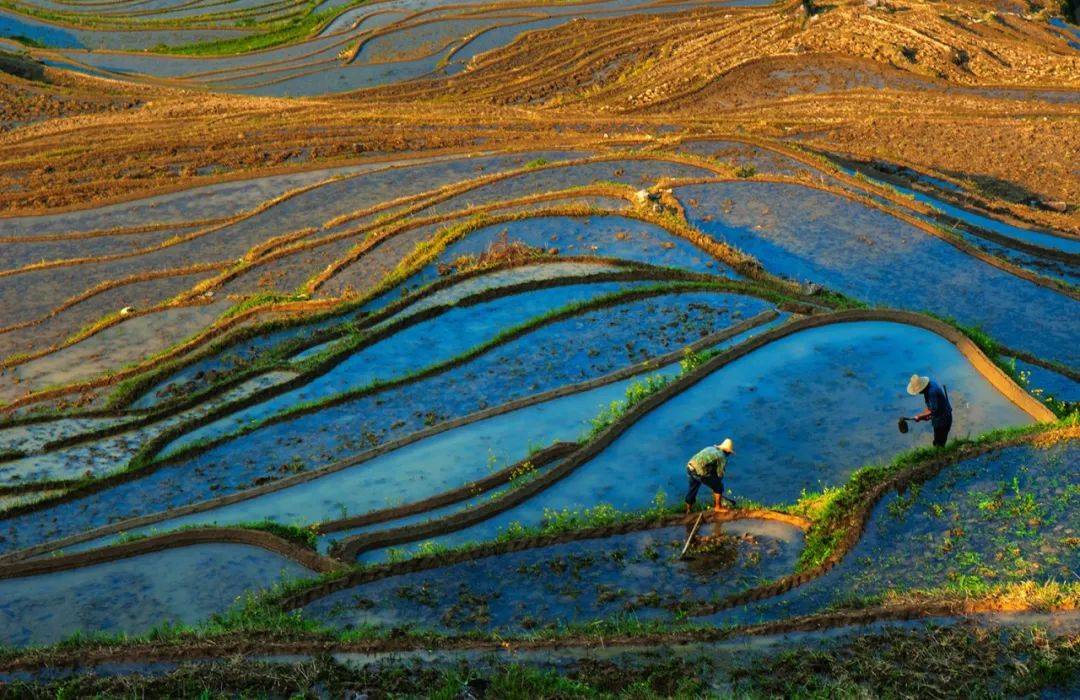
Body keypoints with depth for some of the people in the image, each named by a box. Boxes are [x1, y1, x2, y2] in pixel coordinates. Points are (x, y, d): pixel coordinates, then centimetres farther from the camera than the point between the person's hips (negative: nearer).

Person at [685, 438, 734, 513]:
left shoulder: (710, 448, 24)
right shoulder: (722, 457, 3)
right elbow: (720, 473, 5)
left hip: (689, 467, 8)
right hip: (699, 472, -8)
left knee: (692, 490, 28)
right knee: (718, 487, 9)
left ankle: (688, 510, 39)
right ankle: (717, 507, 17)